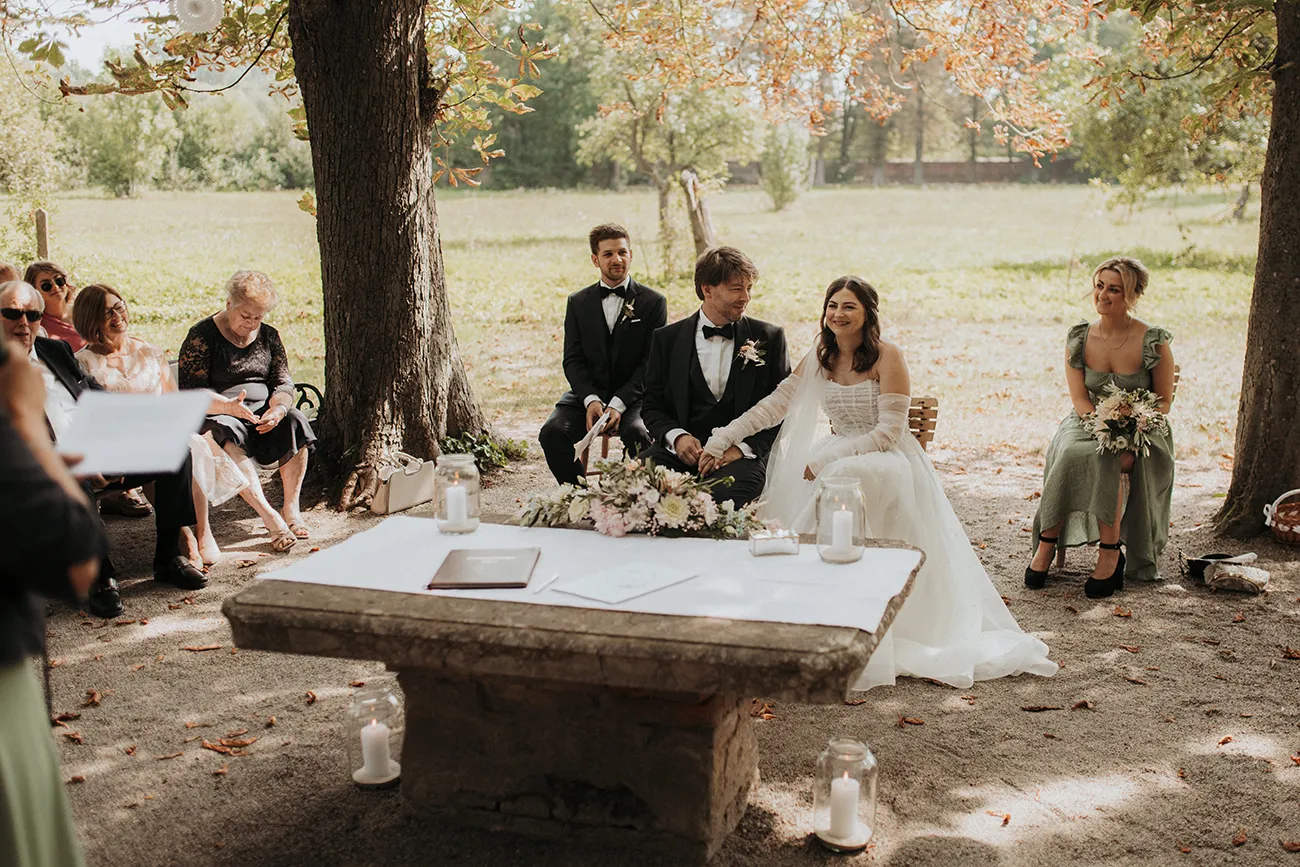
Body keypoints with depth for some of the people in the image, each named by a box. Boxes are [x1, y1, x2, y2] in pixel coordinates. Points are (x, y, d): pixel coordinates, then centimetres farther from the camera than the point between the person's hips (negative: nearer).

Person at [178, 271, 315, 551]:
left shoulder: (268, 336, 13)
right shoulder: (202, 335, -2)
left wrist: (278, 410, -16)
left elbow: (284, 383, 8)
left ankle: (291, 509, -26)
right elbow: (191, 388, -9)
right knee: (225, 435, -39)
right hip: (220, 416, -4)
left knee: (295, 422, -28)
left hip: (264, 415, 4)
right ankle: (268, 515, -48)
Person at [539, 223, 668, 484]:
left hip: (633, 397, -3)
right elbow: (573, 360, 4)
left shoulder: (653, 302, 2)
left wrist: (619, 403, -19)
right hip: (587, 394, 3)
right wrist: (590, 400, -16)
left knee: (639, 434, -34)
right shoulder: (578, 302, 10)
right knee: (551, 432, -24)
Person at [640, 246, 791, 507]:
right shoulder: (667, 338, 11)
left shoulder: (769, 337, 8)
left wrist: (741, 447, -11)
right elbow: (652, 407, 12)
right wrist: (677, 436, -10)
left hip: (745, 453, -2)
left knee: (724, 494, -36)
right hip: (683, 449, 2)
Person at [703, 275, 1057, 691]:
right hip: (835, 461, 6)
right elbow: (776, 403, 5)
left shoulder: (887, 356, -11)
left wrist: (825, 460, -20)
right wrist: (723, 437, -6)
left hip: (886, 464, -6)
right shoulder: (819, 358, 8)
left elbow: (888, 432, -15)